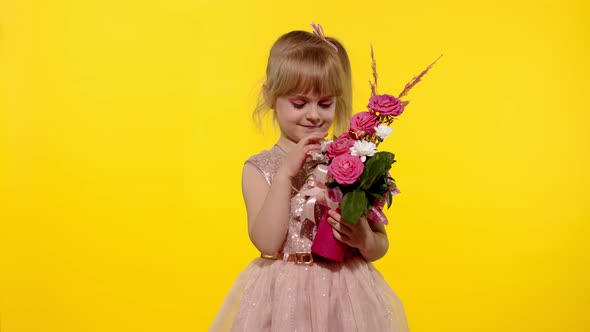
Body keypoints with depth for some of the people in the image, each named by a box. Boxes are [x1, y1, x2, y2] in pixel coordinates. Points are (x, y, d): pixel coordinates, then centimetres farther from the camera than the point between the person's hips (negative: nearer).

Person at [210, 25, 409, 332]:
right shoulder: (259, 168, -2)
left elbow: (380, 247, 3)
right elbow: (267, 243, -15)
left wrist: (364, 239, -18)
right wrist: (285, 174, -18)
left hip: (345, 294, 1)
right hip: (284, 296, -1)